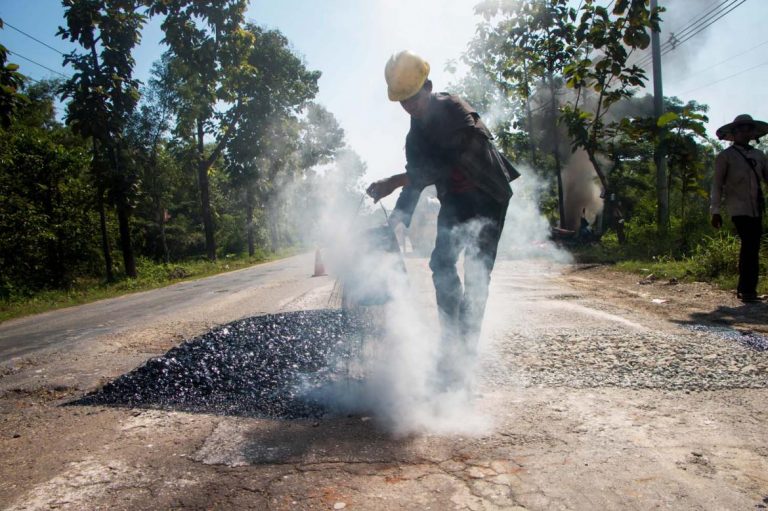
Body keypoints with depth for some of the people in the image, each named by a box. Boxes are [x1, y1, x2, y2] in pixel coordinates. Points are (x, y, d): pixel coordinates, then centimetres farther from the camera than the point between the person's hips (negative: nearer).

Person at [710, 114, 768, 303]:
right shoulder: (726, 156, 4)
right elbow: (717, 185, 2)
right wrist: (715, 211, -3)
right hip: (739, 208, -5)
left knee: (752, 248, 8)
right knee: (750, 246, -15)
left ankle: (745, 289, 19)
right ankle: (747, 290, -10)